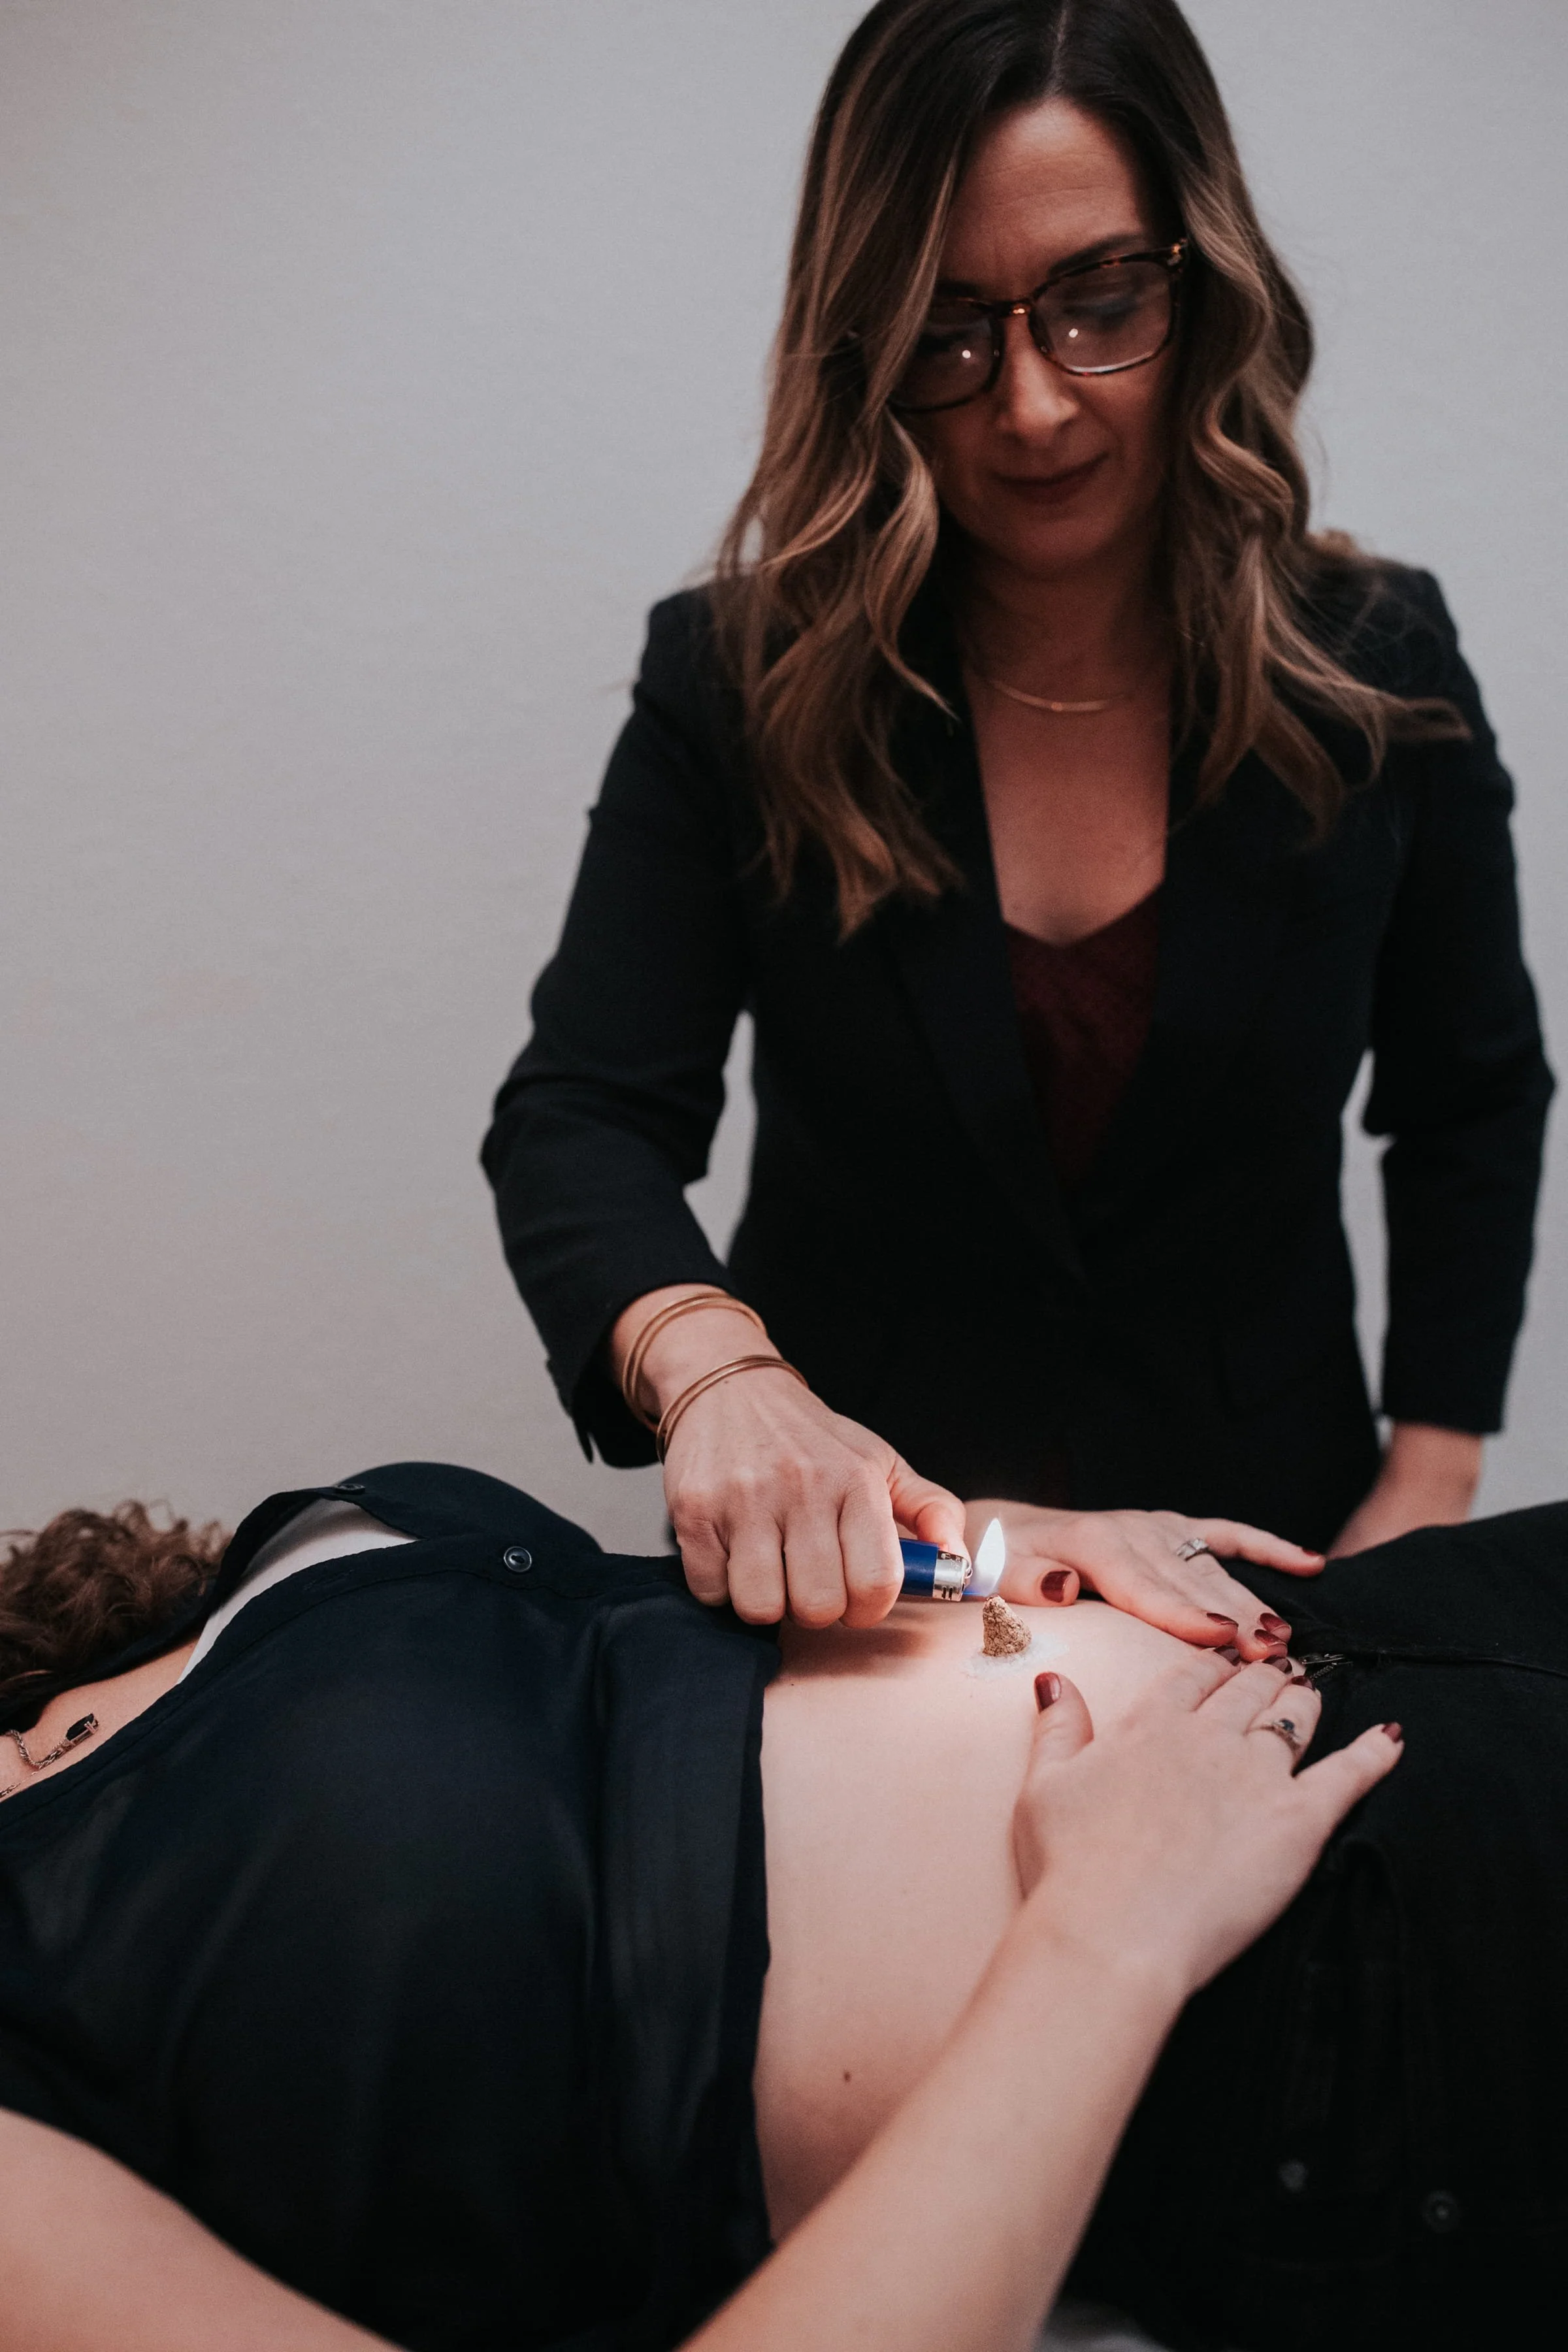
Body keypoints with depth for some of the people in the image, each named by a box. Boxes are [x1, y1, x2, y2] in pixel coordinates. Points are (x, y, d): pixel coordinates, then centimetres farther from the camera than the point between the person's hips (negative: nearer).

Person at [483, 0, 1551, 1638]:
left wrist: (1423, 1504, -5)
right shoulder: (740, 685, -13)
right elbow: (581, 1122, -18)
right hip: (850, 1562, -1)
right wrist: (713, 1366, -39)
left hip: (1262, 1538, 2)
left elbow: (1472, 1108, 2)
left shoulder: (1378, 667, -9)